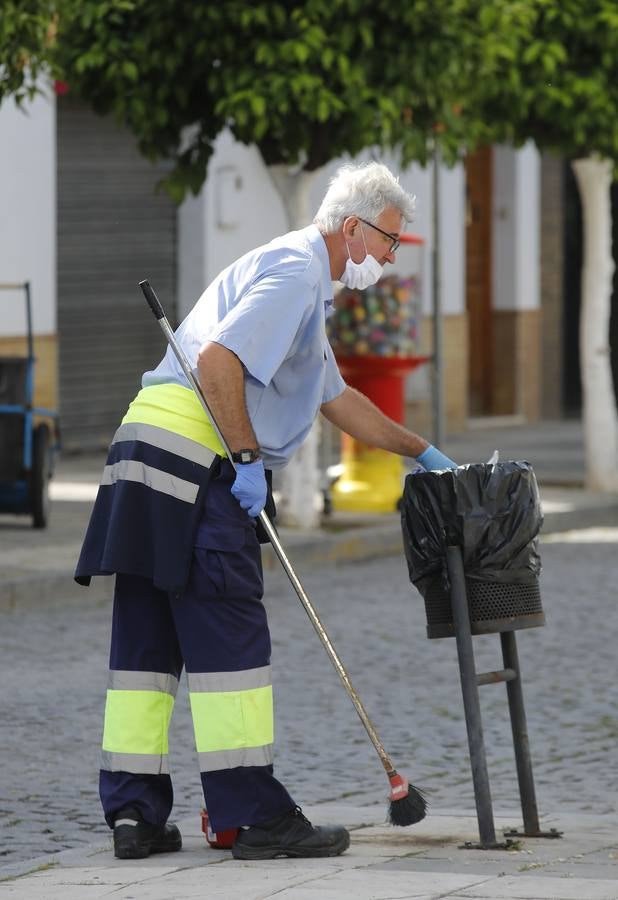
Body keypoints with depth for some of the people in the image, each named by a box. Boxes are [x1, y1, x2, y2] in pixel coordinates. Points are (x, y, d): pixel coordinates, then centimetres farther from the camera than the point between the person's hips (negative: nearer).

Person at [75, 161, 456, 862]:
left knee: (148, 638, 8)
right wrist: (248, 458, -16)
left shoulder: (307, 285, 28)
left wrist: (420, 452, 44)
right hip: (194, 448, -11)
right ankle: (255, 815, -8)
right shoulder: (294, 268, -7)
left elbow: (337, 400, 39)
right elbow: (217, 359, -20)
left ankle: (133, 813, 8)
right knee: (228, 635, -9)